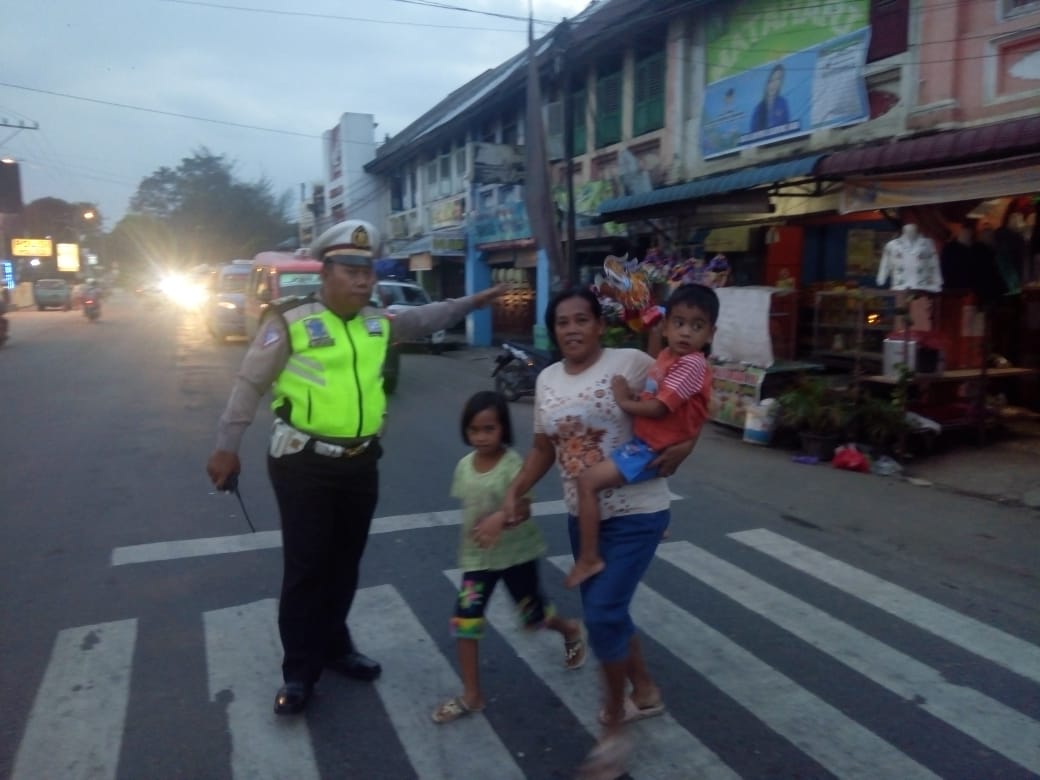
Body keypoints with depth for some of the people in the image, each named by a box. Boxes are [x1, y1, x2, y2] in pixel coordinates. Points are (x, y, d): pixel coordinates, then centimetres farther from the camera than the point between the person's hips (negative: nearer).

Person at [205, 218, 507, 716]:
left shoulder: (378, 322, 6)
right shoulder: (290, 320, -11)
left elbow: (423, 319, 23)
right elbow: (249, 385, -7)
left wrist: (470, 303, 16)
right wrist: (226, 448, -6)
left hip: (360, 461, 6)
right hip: (303, 463, -5)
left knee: (345, 562, 17)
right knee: (305, 567, 2)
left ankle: (334, 646, 36)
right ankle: (299, 671, 19)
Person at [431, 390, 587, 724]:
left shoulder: (512, 463, -18)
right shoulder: (465, 465, -1)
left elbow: (523, 507, -26)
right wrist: (466, 545, 11)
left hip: (516, 553, -4)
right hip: (478, 556, 4)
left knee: (533, 615, 12)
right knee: (464, 621, -5)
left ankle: (572, 630, 47)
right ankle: (471, 696, 10)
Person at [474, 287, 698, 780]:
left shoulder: (630, 363, -14)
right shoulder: (547, 380, 3)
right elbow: (544, 448, 10)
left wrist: (681, 447, -23)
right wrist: (512, 494, 3)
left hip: (636, 513, -6)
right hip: (582, 515, 6)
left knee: (603, 613, -12)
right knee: (604, 610, 16)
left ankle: (613, 728, 10)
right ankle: (645, 692, 41)